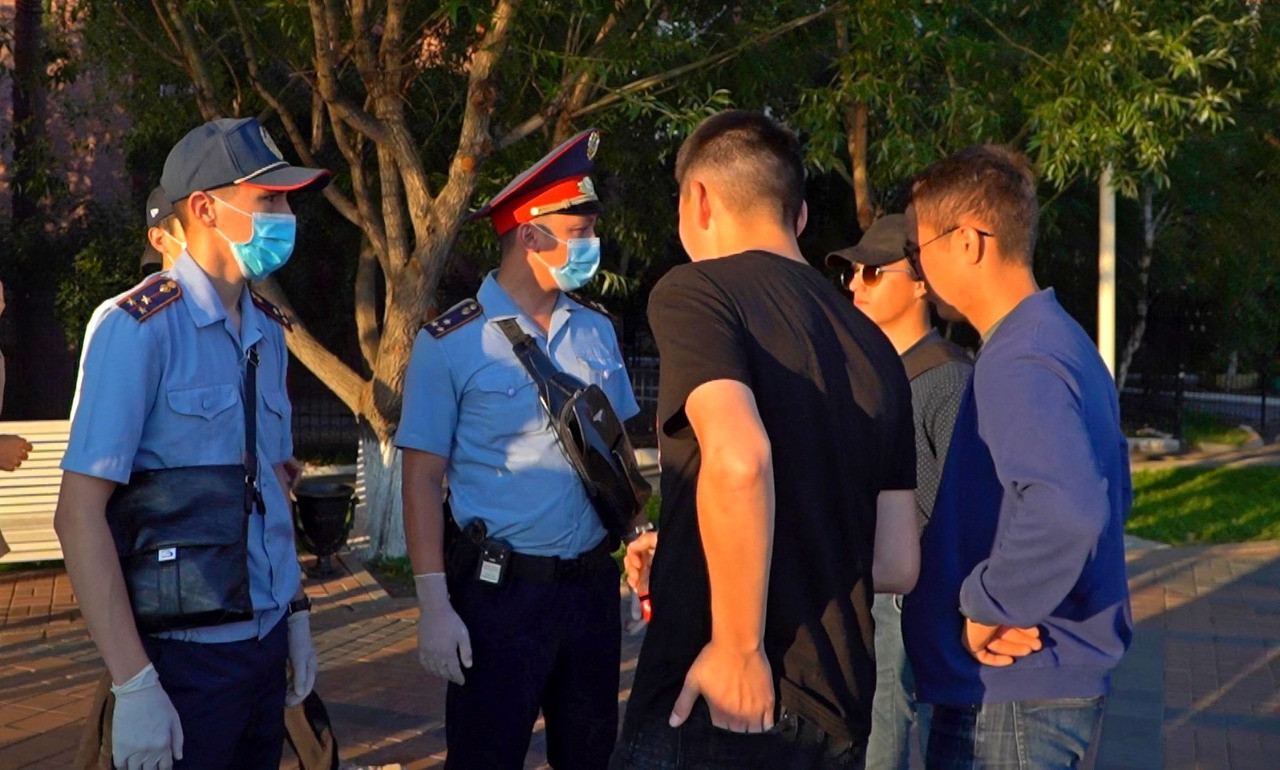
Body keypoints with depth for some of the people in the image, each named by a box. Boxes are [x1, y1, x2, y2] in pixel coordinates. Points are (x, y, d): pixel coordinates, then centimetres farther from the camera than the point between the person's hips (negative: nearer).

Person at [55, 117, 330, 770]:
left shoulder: (268, 330, 9)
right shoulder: (136, 327, -13)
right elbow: (79, 513, -17)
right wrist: (133, 684, -20)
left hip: (267, 641, 7)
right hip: (187, 653, -6)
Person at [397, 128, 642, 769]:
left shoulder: (597, 332, 6)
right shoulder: (450, 343, -9)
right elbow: (423, 479, -8)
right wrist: (434, 605, -14)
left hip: (593, 584, 5)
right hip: (500, 593, -5)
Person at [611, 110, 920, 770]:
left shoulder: (694, 290, -6)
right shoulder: (873, 347, 13)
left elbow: (738, 459, -25)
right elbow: (897, 565, 15)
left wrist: (739, 646, -15)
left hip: (717, 702, -7)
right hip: (841, 716, 7)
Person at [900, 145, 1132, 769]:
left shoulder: (1018, 361, -21)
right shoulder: (1065, 341, 11)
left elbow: (1066, 510, -37)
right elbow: (1112, 489, 22)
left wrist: (987, 605, -23)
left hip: (1012, 698, -10)